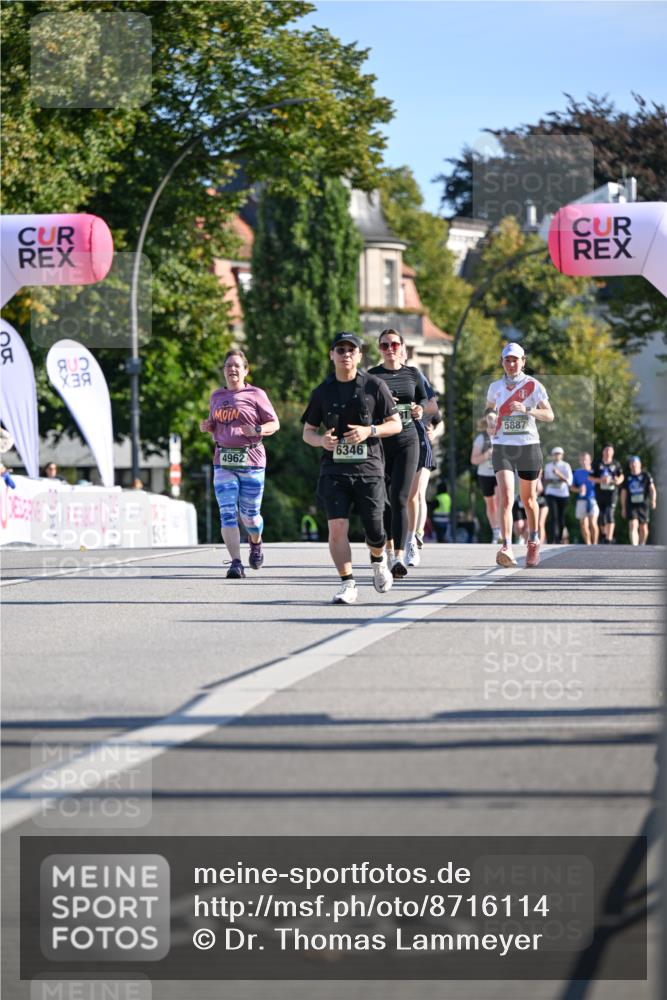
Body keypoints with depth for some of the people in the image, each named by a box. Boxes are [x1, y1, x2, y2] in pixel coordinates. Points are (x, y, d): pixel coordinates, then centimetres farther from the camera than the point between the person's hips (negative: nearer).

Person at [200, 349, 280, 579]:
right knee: (227, 513, -11)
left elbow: (274, 424, 2)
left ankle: (256, 543, 38)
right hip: (224, 462, 3)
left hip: (251, 461, -3)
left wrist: (257, 430, -17)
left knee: (249, 514, 4)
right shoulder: (217, 396, 14)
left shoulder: (255, 394, 0)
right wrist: (207, 426, 5)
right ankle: (236, 563, -12)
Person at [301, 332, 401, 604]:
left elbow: (396, 424, 5)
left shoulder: (374, 386, 2)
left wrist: (369, 431, -13)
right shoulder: (322, 392, 8)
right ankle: (347, 584, -4)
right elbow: (308, 431, 14)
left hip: (369, 469, -1)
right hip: (334, 470, 1)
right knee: (337, 528, -13)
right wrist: (321, 440, -9)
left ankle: (378, 560, 36)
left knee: (375, 532, 1)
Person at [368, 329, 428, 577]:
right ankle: (389, 545, 32)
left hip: (407, 441, 0)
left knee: (399, 499, -12)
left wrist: (420, 410, -1)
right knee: (383, 499, 9)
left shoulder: (412, 375, 8)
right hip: (379, 442, 0)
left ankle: (399, 557, -21)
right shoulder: (371, 376, 2)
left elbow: (423, 400, 21)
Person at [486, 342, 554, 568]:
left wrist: (527, 410, -22)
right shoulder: (495, 387, 8)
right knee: (506, 497, -17)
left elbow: (549, 415, -7)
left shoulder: (533, 385, -1)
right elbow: (489, 408, 28)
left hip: (529, 446, -1)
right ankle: (506, 548, -27)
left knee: (528, 499, 12)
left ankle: (533, 541, 35)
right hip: (502, 447, 1)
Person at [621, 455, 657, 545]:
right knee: (633, 526, -16)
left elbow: (652, 488, -4)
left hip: (643, 504, 0)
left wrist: (653, 500, -21)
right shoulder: (628, 478, 7)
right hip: (631, 505, 0)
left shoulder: (646, 475, 1)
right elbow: (623, 493, 14)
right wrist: (623, 508, 11)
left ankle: (642, 545, 26)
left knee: (643, 528, 7)